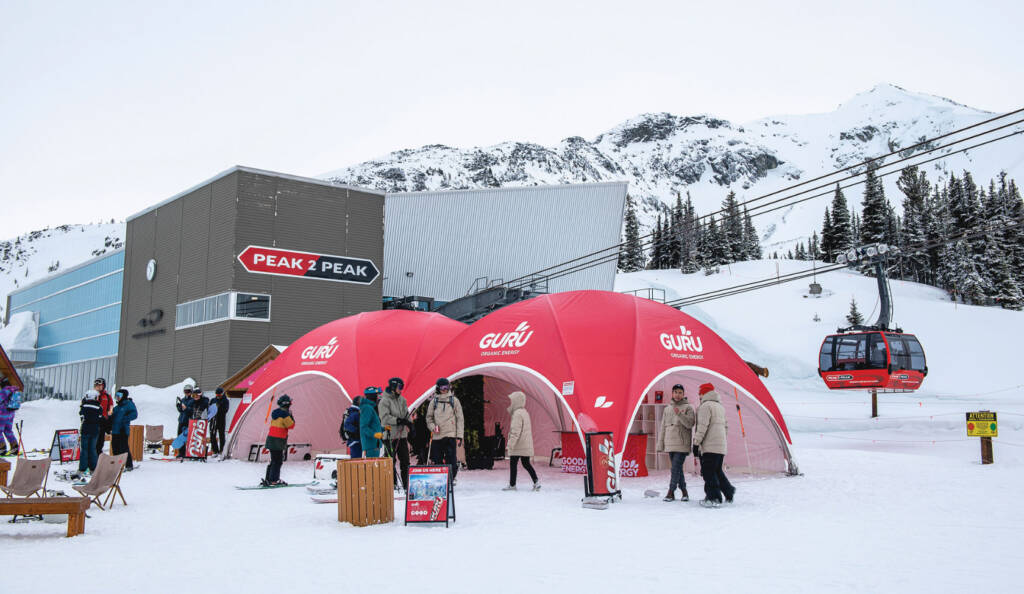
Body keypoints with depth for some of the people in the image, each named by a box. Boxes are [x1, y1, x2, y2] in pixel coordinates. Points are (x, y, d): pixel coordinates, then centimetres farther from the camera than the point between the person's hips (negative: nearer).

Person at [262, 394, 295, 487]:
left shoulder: (275, 412, 13)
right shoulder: (285, 414, -14)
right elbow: (291, 425, -8)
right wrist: (291, 416, 3)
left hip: (271, 438, 9)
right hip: (278, 441, -9)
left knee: (274, 460, 14)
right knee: (277, 461, -4)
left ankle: (268, 479, 15)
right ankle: (274, 480, -5)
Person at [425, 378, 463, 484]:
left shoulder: (454, 400, 6)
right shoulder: (434, 401, 10)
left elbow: (459, 418, 5)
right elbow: (429, 417, 16)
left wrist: (459, 436, -1)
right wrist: (432, 427, -6)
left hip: (450, 435, -2)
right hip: (437, 436, 2)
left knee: (451, 459, -7)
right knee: (437, 459, 3)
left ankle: (451, 478, 4)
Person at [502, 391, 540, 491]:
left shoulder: (517, 414, -15)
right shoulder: (525, 412, 15)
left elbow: (516, 431, -21)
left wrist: (511, 444, -21)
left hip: (518, 446, -9)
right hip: (526, 446, 9)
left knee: (513, 464, 1)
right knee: (526, 464, 10)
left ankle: (512, 485, 7)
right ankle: (536, 481, 0)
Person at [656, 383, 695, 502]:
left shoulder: (688, 408, 2)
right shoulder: (667, 409, 16)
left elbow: (690, 424, -12)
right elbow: (663, 427, 16)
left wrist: (679, 414, -24)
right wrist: (660, 444, 12)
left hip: (682, 444, -5)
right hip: (670, 444, 5)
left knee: (676, 468, -11)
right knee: (677, 469, 9)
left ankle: (671, 492, -9)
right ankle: (684, 491, 18)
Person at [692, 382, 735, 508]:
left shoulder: (705, 406, -9)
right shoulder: (720, 407, 20)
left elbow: (702, 427, -16)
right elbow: (725, 427, 25)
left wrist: (696, 443, -13)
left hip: (709, 446, -9)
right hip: (721, 446, 9)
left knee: (708, 472, -6)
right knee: (717, 471, 19)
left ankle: (713, 498, -10)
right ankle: (729, 492, 21)